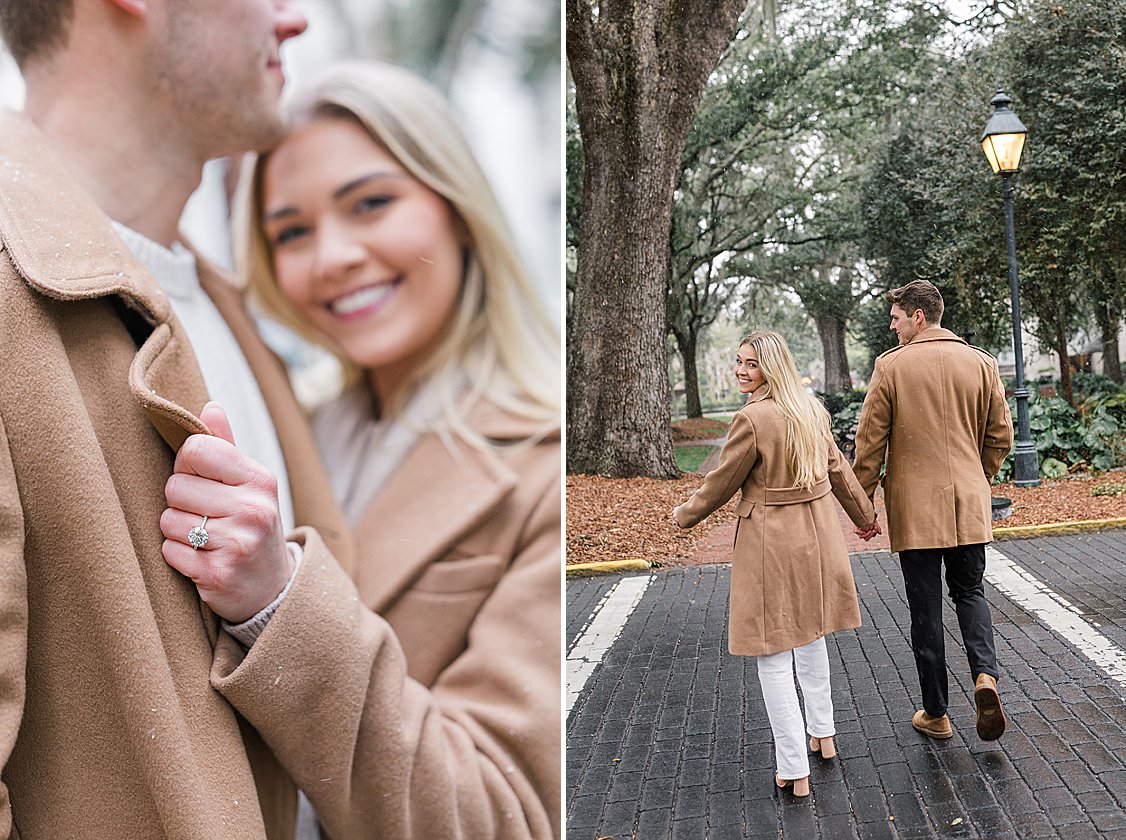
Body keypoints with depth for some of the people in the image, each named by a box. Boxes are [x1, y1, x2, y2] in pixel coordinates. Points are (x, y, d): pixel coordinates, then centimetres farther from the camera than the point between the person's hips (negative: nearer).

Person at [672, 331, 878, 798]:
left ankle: (794, 772, 5)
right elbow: (837, 469, 15)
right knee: (810, 636, 25)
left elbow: (722, 483, -10)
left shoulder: (752, 419, -20)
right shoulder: (812, 409, 4)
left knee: (773, 657, 1)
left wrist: (685, 515, 7)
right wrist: (864, 517, 29)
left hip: (770, 541, -8)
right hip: (816, 536, 8)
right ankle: (823, 736, 38)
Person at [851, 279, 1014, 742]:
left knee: (925, 609, 6)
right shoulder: (981, 363, 2)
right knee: (970, 592, 20)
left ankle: (935, 714, 15)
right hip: (969, 504, 3)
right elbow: (1000, 436, 7)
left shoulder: (891, 365, -8)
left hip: (914, 507, -3)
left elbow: (870, 441, -7)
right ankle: (985, 674, -5)